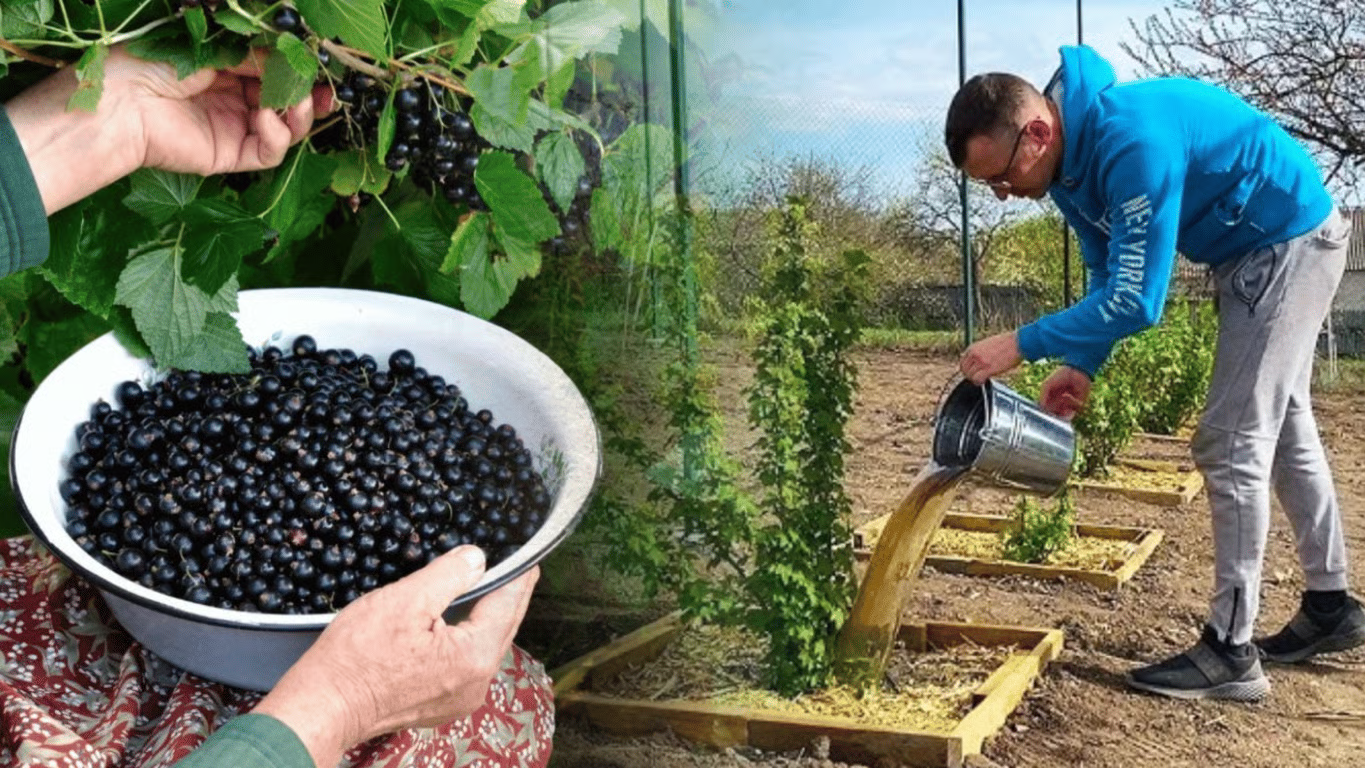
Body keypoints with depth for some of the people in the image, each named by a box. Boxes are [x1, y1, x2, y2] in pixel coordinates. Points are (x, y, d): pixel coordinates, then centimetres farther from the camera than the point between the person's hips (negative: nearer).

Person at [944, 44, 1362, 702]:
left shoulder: (1132, 142, -35)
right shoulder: (1071, 160, -5)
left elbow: (1135, 299, -33)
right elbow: (1108, 276, 5)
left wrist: (1022, 345, -29)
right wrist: (1082, 366, -8)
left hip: (1292, 240, -10)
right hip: (1253, 250, 10)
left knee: (1233, 443, -11)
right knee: (1281, 426, 18)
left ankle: (1231, 653, -4)